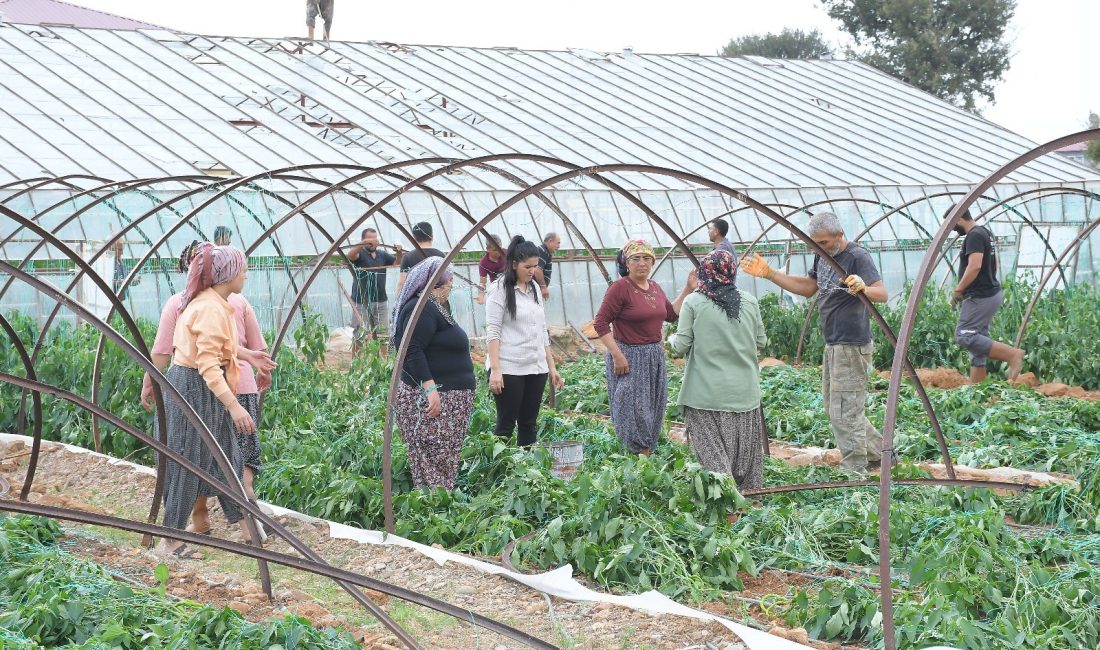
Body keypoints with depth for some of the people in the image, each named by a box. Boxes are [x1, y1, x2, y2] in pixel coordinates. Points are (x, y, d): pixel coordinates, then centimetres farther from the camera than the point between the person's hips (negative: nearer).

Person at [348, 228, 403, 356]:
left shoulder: (382, 255, 12)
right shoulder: (360, 254, -2)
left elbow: (397, 263, 3)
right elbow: (350, 255, -23)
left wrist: (399, 254, -19)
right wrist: (362, 244, -40)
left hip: (381, 301, 4)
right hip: (361, 302, -4)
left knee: (383, 336, 5)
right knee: (359, 336, -2)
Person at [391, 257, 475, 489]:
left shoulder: (430, 307, 19)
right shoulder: (422, 309, -14)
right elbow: (413, 352, -23)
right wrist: (430, 389, -27)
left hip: (446, 398, 11)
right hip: (433, 399, -11)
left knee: (446, 464, 8)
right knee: (435, 466, -12)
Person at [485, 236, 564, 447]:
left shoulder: (534, 288, 13)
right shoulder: (500, 288, -6)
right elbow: (492, 331, -11)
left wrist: (552, 366, 14)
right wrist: (495, 370, -19)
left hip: (537, 367, 6)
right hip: (509, 368, -6)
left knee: (529, 424, 9)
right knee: (506, 425, -3)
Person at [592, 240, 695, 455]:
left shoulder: (654, 287, 10)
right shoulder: (620, 287, -13)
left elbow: (671, 314, 20)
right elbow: (600, 323, -15)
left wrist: (688, 289, 12)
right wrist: (617, 355, -19)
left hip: (655, 357, 8)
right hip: (629, 357, -8)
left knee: (653, 411, 13)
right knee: (632, 413, -5)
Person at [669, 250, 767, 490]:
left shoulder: (693, 302, -8)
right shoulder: (750, 302, 0)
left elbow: (681, 347, -6)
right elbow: (761, 342, 7)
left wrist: (672, 339, 16)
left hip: (708, 393, -3)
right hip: (745, 393, 3)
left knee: (714, 453, 2)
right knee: (745, 451, 15)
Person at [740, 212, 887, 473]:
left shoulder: (858, 257, -17)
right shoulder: (823, 255, 9)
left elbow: (883, 294, -27)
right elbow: (807, 287, 21)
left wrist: (863, 288, -50)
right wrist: (768, 273, 13)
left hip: (852, 346, -10)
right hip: (832, 344, 10)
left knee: (845, 414, -8)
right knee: (836, 409, 19)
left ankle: (854, 473, 0)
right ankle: (878, 452, 29)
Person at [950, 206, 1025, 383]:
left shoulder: (974, 236, -15)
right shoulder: (984, 232, 17)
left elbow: (974, 266, -26)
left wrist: (958, 291, -17)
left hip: (980, 296, -11)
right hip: (990, 292, 11)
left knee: (965, 336, -13)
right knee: (976, 339, 11)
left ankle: (1012, 354, -15)